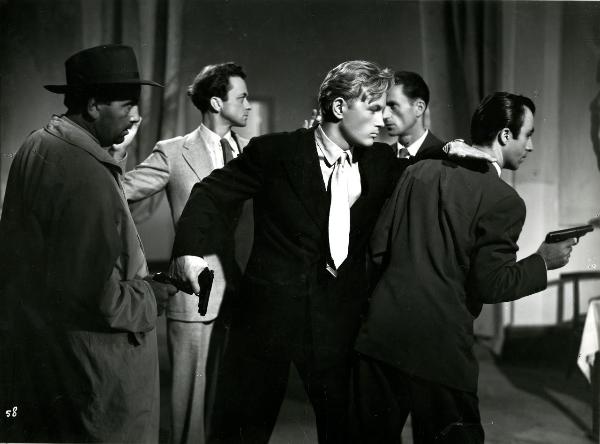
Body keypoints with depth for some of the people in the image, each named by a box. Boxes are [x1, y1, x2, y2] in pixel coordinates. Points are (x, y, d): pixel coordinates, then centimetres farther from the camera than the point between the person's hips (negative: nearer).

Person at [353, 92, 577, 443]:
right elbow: (489, 286, -12)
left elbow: (378, 247, 7)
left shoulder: (419, 170, 6)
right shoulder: (504, 201, -10)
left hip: (379, 334, 6)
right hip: (438, 345, -5)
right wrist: (544, 262, 2)